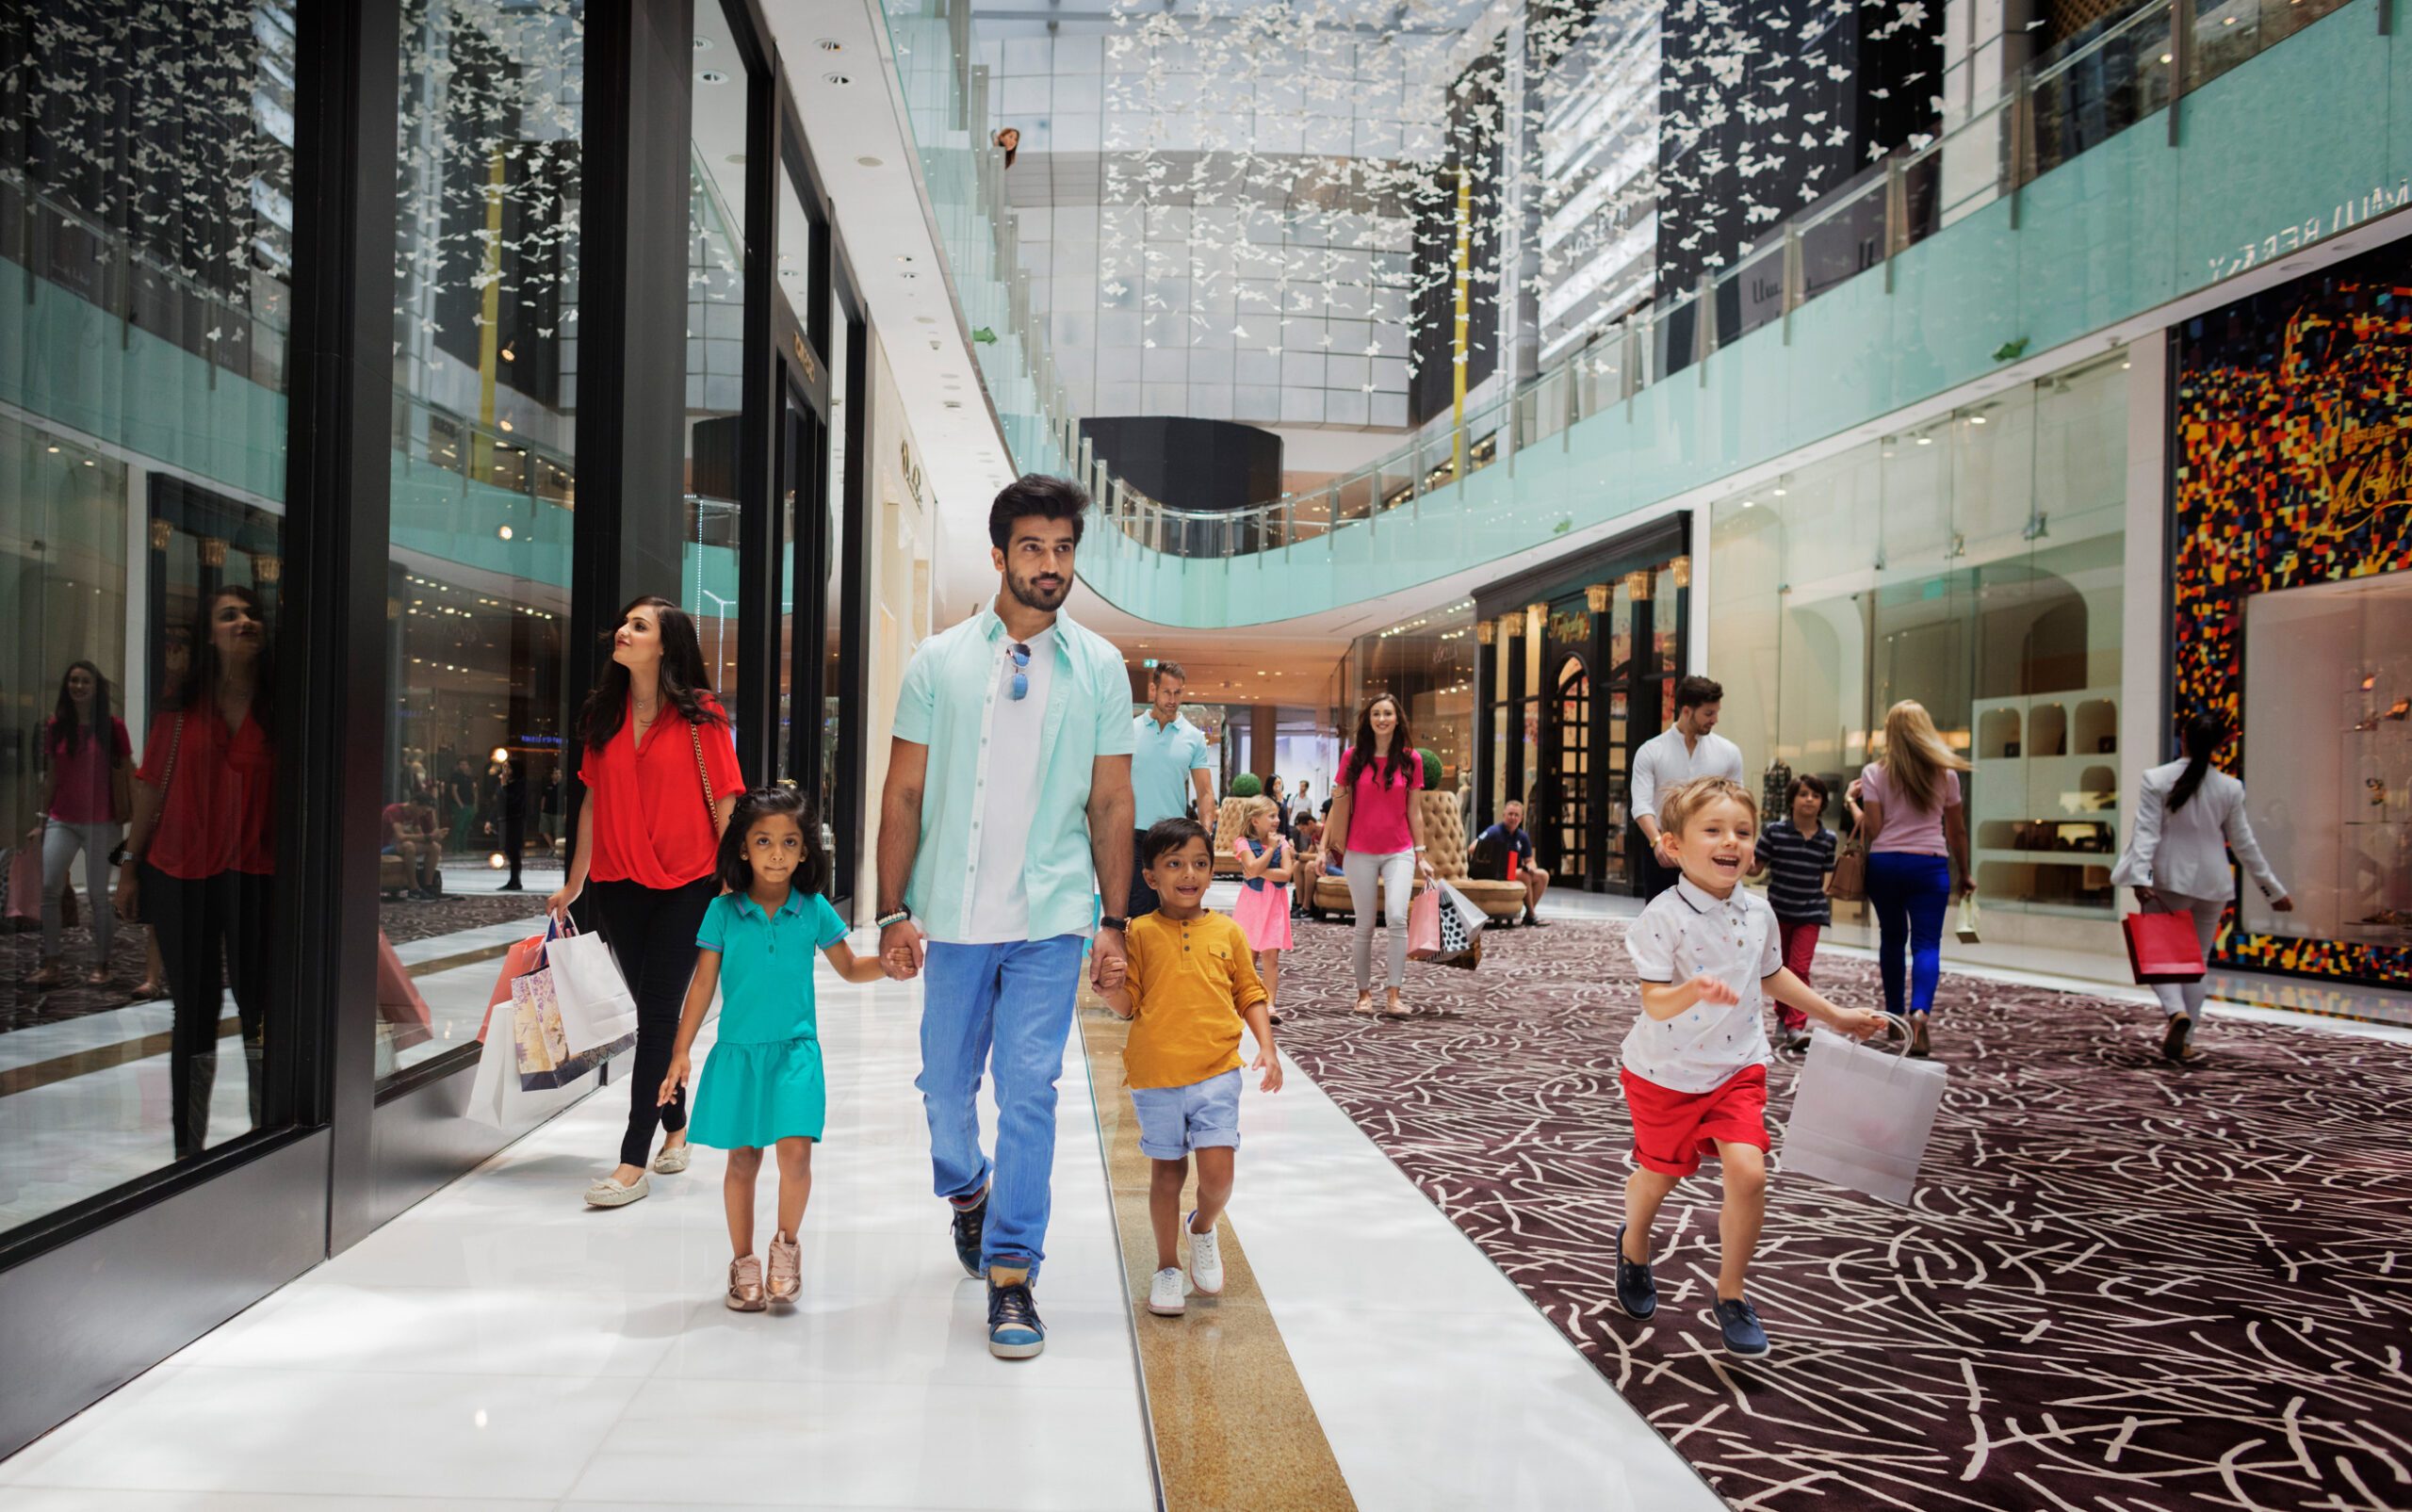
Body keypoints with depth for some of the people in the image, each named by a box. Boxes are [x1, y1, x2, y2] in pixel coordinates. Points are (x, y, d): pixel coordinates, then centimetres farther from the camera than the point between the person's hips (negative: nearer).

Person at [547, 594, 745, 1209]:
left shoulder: (700, 715, -7)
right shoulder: (606, 713, 8)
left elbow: (724, 802, -7)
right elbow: (595, 799, 13)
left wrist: (731, 881, -10)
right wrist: (574, 883, 15)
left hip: (685, 886, -5)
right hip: (619, 885, 5)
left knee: (657, 1014, -6)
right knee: (654, 1012, 14)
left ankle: (633, 1162, -5)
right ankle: (676, 1129, 30)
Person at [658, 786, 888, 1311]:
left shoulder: (814, 911, 0)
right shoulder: (723, 911, -2)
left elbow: (849, 968, 12)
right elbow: (703, 984, 1)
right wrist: (681, 1052, -1)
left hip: (794, 1050, 0)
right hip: (737, 1051, 0)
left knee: (795, 1152, -14)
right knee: (742, 1160, 8)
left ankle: (786, 1243, 11)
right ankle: (743, 1262, 25)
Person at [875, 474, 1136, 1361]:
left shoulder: (1099, 666, 3)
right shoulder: (938, 661, 3)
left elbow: (1112, 804, 5)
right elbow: (903, 794, 3)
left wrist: (1114, 921, 1)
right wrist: (894, 911, -3)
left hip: (1050, 919, -1)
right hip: (953, 917, 1)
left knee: (1029, 1091, -4)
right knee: (945, 1085, 12)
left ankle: (1011, 1274, 8)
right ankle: (967, 1192, 43)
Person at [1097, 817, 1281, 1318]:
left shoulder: (1227, 932, 3)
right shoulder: (1140, 933, -2)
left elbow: (1250, 994, 10)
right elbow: (1127, 1005, 0)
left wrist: (1267, 1048, -1)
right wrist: (1111, 986, -21)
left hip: (1216, 1071, 1)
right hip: (1155, 1075, 0)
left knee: (1218, 1171, -8)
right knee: (1167, 1172, 11)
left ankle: (1203, 1227, 26)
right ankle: (1167, 1267, 29)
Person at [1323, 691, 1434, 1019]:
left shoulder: (1411, 759, 2)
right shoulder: (1353, 757, 1)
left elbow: (1414, 810, 6)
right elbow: (1339, 806, 5)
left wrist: (1421, 855, 5)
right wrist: (1324, 848, 2)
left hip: (1399, 851, 0)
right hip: (1360, 853, 0)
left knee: (1397, 918, -16)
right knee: (1365, 926, 5)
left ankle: (1393, 996, -12)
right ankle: (1364, 993, 16)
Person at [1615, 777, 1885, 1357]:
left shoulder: (1758, 911, -3)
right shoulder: (1664, 916, -22)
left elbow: (1772, 976, 16)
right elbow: (1654, 1003, -28)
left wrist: (1836, 1016, 20)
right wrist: (1694, 990, -48)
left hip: (1737, 1068, 3)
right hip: (1666, 1071, -3)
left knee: (1748, 1172, -14)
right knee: (1658, 1174, 14)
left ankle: (1731, 1294, 8)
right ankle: (1634, 1249, 49)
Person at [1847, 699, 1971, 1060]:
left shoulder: (1874, 773, -2)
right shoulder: (1945, 773, 3)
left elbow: (1871, 830, -7)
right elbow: (1957, 831, 10)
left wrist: (1852, 801, 10)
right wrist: (1964, 874, 22)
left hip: (1884, 864, 1)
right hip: (1929, 865, 0)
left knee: (1891, 938, 15)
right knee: (1926, 942, -4)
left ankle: (1894, 1016, 22)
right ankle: (1920, 1011, -27)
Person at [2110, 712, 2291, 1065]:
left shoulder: (2157, 780, -7)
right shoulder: (2229, 788, -1)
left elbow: (2147, 831, -14)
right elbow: (2245, 844, 4)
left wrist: (2141, 877, -17)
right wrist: (2273, 889, 14)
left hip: (2167, 880, -2)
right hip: (2212, 882, 2)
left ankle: (2177, 1011, -22)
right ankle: (2183, 1043, 12)